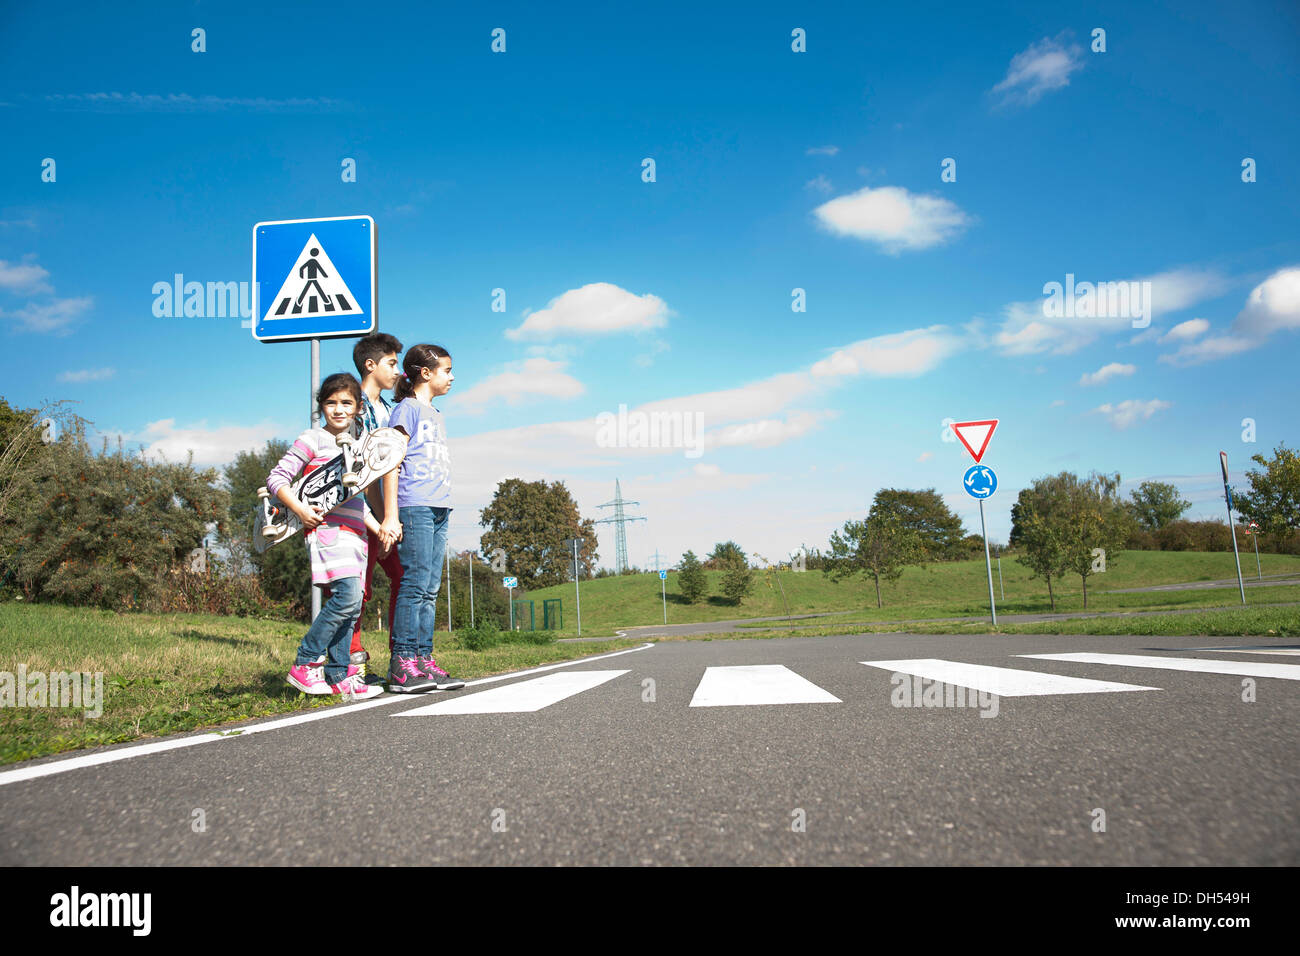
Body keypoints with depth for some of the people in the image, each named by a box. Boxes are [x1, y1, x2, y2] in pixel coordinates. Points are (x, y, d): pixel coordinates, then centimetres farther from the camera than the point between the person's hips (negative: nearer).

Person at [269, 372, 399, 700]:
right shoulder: (313, 440, 1)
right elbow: (277, 478, -3)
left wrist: (379, 527, 17)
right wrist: (299, 509, -16)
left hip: (354, 532, 7)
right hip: (327, 527, -7)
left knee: (350, 605, 4)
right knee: (347, 597, -20)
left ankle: (338, 676, 9)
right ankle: (304, 664, -8)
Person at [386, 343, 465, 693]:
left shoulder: (436, 415, 23)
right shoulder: (406, 409, -1)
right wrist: (391, 516, -13)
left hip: (439, 508, 8)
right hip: (414, 507, -8)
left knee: (430, 589, 6)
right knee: (415, 583, -10)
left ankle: (424, 658, 8)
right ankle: (402, 664, -8)